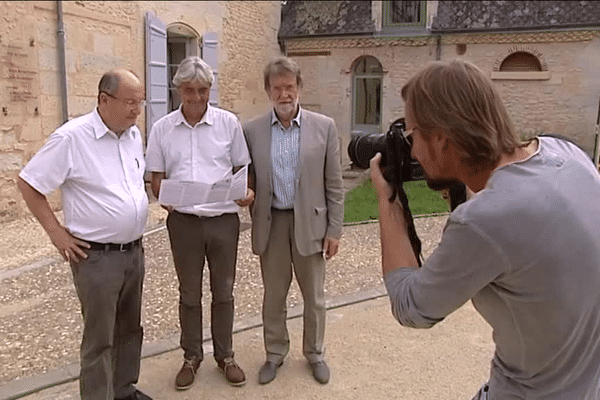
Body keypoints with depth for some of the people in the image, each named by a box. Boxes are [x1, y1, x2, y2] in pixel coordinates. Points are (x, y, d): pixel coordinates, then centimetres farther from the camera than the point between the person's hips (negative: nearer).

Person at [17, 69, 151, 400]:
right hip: (96, 257, -7)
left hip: (134, 251, 7)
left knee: (130, 329, 19)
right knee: (99, 339, 4)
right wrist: (56, 232, -9)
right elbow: (27, 183, -10)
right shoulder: (71, 137, -16)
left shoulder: (134, 134, 5)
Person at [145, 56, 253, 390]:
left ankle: (225, 355, 29)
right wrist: (163, 195, -16)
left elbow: (242, 168, 6)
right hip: (184, 220, 1)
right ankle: (192, 356, 31)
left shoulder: (228, 122, 0)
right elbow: (156, 177, 6)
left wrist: (247, 191, -14)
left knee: (224, 291, 12)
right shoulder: (162, 128, 2)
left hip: (224, 218, 0)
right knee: (190, 293, 14)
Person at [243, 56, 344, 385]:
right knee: (273, 295, 14)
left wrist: (334, 229, -4)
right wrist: (255, 222, 2)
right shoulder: (252, 130, 0)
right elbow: (248, 181, 5)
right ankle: (275, 353, 33)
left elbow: (334, 185, -2)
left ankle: (314, 352, 34)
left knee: (314, 296, 13)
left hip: (310, 223, -1)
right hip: (270, 224, 1)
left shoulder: (324, 127, -4)